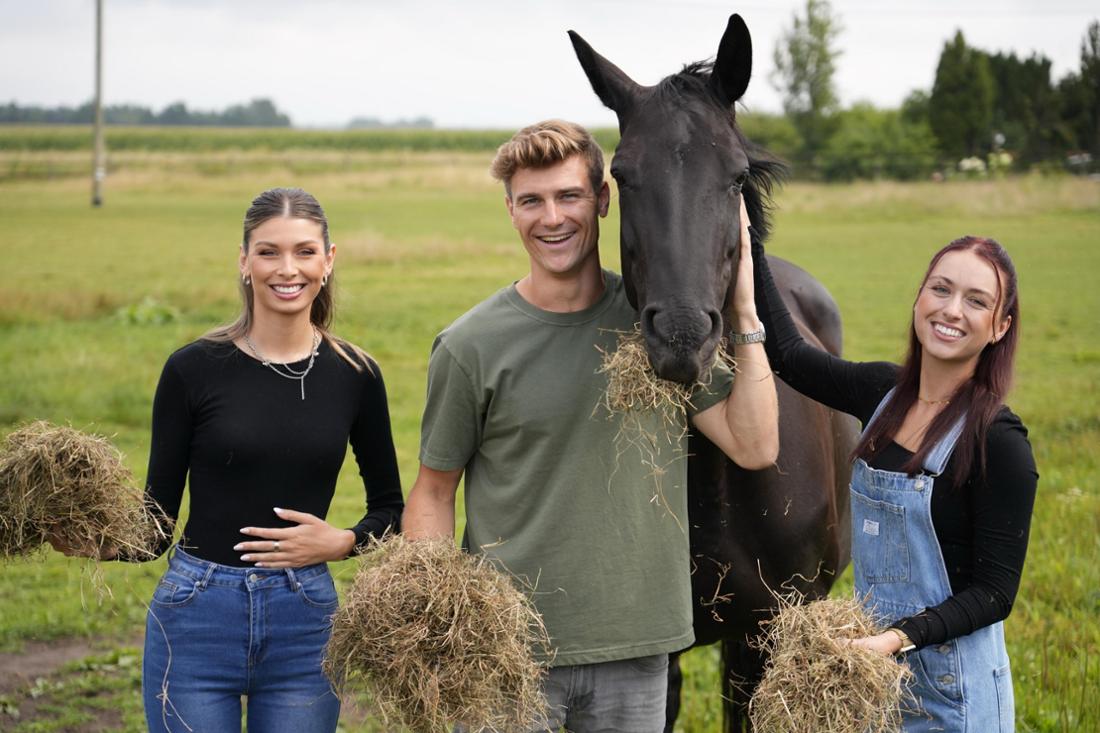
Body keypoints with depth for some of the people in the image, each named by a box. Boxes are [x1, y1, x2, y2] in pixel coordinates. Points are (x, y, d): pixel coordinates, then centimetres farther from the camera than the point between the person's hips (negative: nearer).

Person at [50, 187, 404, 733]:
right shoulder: (194, 369, -4)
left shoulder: (354, 375, 2)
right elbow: (155, 523, -2)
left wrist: (343, 542, -8)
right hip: (198, 614, -2)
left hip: (304, 623, 2)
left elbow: (390, 505, 12)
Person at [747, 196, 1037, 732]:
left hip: (953, 687, -6)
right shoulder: (885, 393, 2)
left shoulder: (999, 441, -16)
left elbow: (995, 593, -15)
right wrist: (747, 243, 11)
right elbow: (788, 354, 14)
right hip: (872, 670, 6)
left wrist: (900, 636, -27)